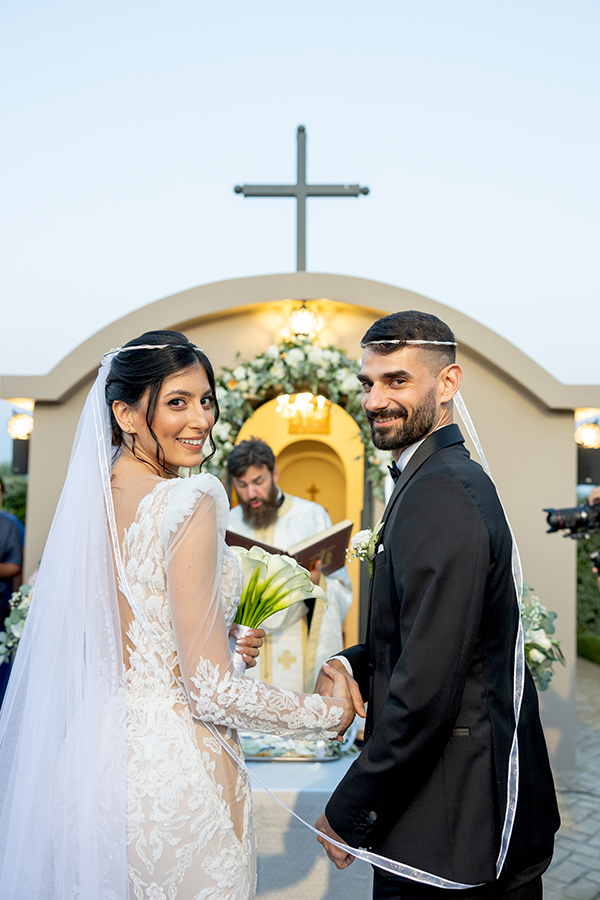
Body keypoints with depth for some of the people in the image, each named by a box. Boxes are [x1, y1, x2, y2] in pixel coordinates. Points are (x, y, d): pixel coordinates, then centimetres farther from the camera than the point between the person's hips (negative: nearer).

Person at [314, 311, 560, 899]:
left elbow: (428, 686, -26)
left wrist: (348, 812, -14)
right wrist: (354, 665, -2)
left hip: (448, 828, -9)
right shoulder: (458, 476, 8)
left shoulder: (438, 495, -25)